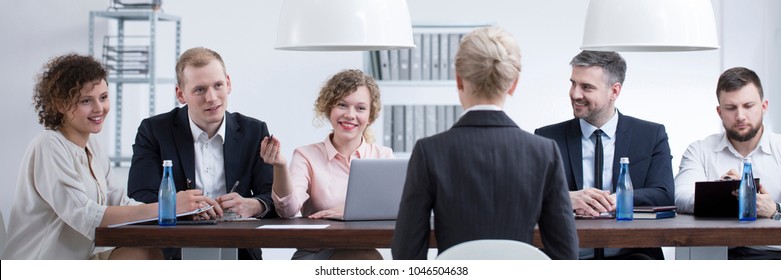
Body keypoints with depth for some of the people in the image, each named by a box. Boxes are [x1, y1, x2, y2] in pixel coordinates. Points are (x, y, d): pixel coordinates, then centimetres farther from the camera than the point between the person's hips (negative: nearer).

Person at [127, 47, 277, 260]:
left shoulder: (254, 131, 13)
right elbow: (140, 199, -4)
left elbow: (275, 199, 6)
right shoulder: (154, 131, 7)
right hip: (175, 253, -3)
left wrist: (250, 206, -18)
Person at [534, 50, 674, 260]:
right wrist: (569, 198, -24)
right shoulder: (548, 138, 11)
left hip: (630, 255, 1)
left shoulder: (652, 135, 11)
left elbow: (664, 195, -2)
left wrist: (614, 201, -21)